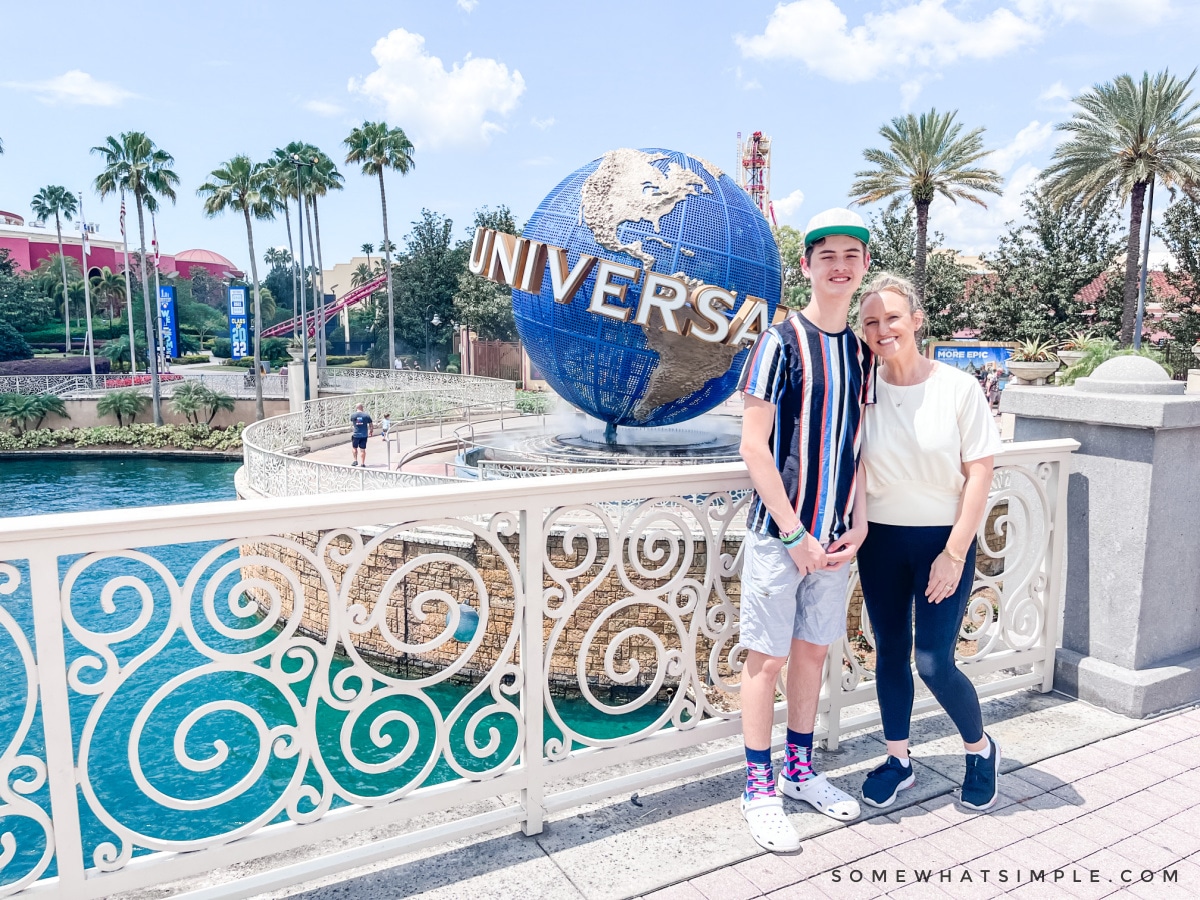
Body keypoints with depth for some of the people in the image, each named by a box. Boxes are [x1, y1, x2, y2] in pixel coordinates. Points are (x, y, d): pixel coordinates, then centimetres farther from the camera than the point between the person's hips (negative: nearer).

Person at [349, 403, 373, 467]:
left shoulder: (352, 415, -2)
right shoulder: (366, 415, -3)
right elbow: (371, 425, 2)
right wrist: (371, 432, 19)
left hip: (356, 435, -1)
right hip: (364, 435, 1)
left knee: (354, 448, 18)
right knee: (362, 449, 7)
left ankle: (355, 460, 10)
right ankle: (363, 463, 10)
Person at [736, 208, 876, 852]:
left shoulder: (862, 350, 8)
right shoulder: (782, 342, -10)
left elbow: (857, 447, 12)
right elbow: (753, 446, -13)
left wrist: (857, 525, 0)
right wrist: (794, 534, -14)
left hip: (835, 535, 6)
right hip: (779, 532, -6)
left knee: (813, 650, 15)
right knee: (767, 657, 3)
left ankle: (799, 770, 32)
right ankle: (759, 788, 18)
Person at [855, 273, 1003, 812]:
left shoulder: (957, 388, -9)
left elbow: (979, 471, -8)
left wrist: (955, 552, -11)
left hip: (943, 539, -3)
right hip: (880, 539, 3)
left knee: (933, 662, -2)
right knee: (889, 652, 12)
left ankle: (981, 749, 28)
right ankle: (897, 760, 31)